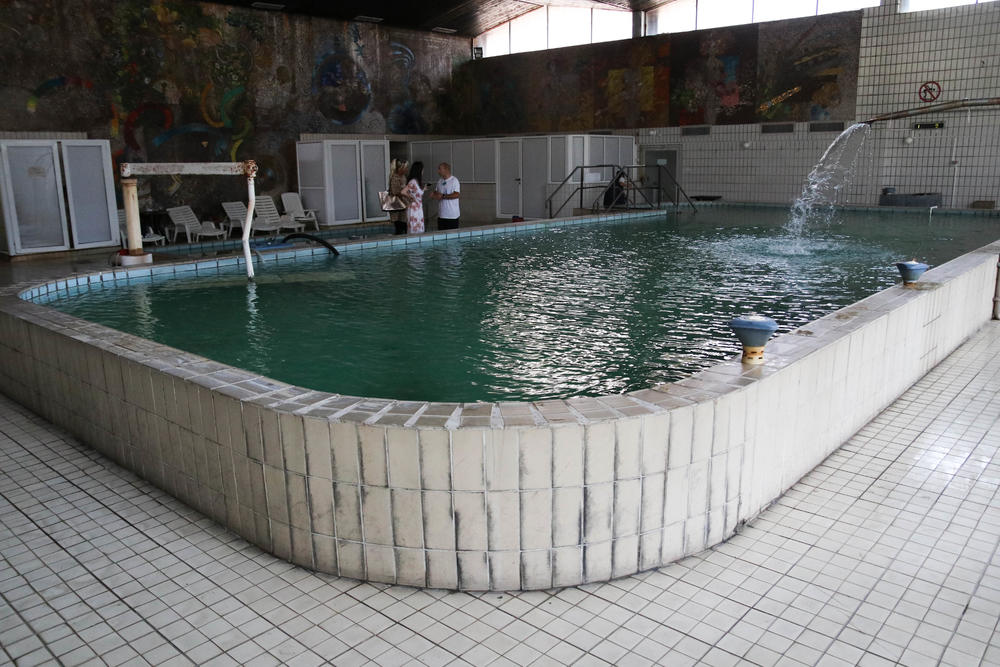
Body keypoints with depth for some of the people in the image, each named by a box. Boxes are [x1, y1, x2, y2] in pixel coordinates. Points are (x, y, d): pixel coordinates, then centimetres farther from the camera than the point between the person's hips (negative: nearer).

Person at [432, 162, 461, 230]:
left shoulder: (454, 180, -9)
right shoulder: (440, 181, 13)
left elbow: (457, 195, -19)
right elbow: (436, 192, 19)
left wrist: (443, 196, -19)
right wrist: (436, 194, -6)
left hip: (452, 215, -7)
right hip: (441, 214, 7)